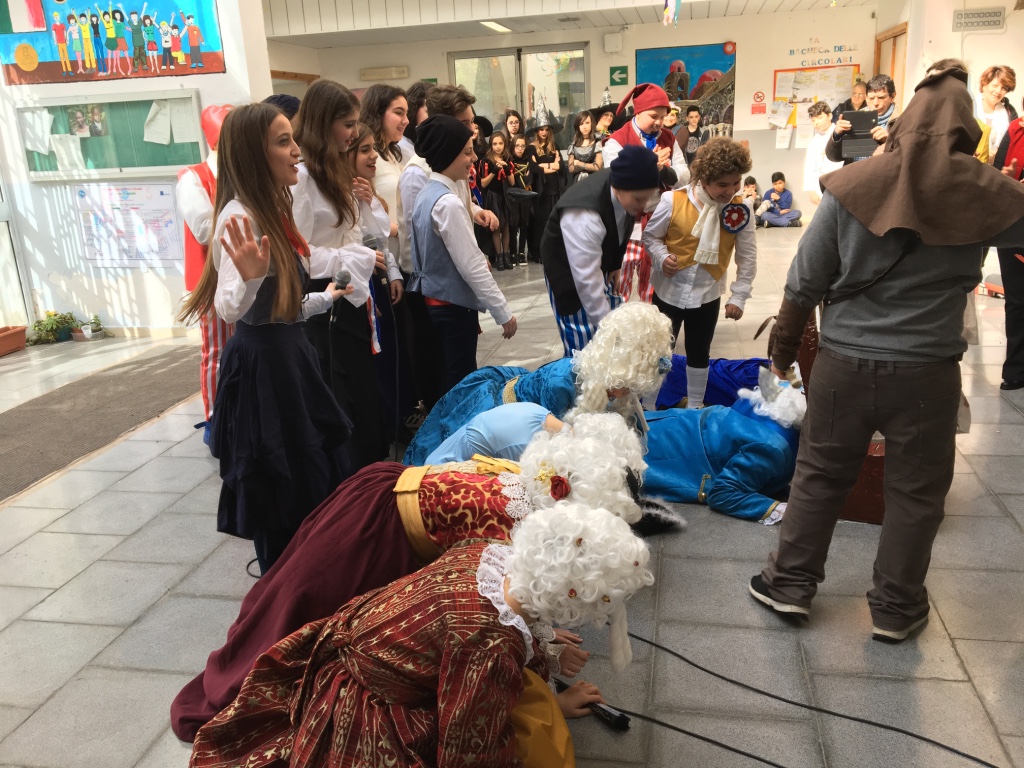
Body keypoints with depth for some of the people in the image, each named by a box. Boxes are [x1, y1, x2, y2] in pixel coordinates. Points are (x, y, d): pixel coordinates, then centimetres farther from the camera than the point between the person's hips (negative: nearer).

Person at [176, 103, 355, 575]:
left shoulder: (273, 209, 8)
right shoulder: (239, 218, -20)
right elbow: (228, 309, -30)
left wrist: (326, 298, 26)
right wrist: (248, 277, -48)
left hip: (288, 353, 10)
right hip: (261, 362, -10)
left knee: (312, 477, 19)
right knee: (281, 487, 3)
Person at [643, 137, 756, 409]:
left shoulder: (739, 209, -11)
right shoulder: (673, 201, -18)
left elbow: (747, 256, -4)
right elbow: (650, 236, -3)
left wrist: (738, 296, -5)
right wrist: (662, 257, -22)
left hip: (707, 296, 2)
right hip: (669, 292, -1)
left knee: (699, 354, 18)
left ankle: (695, 406, 38)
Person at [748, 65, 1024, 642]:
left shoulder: (852, 186, -6)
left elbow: (805, 281, -3)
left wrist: (784, 348, 8)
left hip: (845, 361, 1)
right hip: (927, 370, 0)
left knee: (820, 474, 16)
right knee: (916, 490, 15)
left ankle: (792, 583, 26)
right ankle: (896, 608, 29)